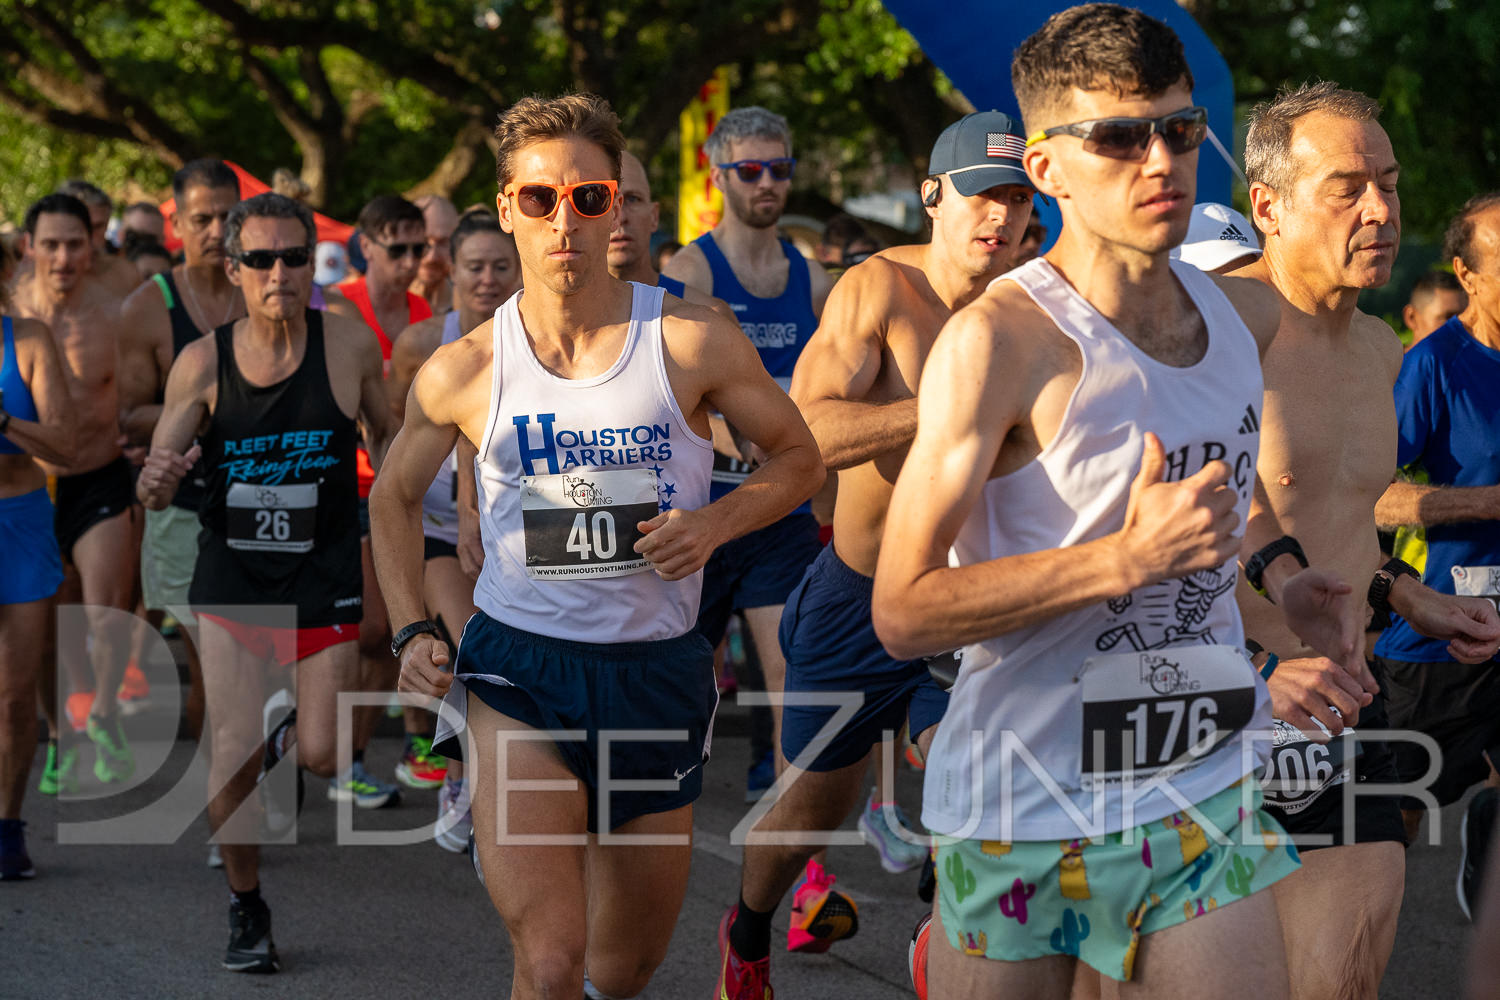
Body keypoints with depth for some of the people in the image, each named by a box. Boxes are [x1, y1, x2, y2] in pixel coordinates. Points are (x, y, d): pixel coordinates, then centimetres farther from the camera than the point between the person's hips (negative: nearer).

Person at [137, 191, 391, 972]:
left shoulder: (349, 346, -11)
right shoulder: (202, 363, -10)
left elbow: (387, 437, 7)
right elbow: (153, 486, -6)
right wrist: (157, 482, -29)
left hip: (326, 580, 0)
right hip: (231, 582, 0)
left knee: (321, 758, -3)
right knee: (231, 758, -6)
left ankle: (296, 732, 35)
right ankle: (246, 909, 16)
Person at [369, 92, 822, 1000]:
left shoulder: (692, 343, -6)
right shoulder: (464, 372, -3)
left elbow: (800, 459, 6)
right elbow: (395, 496, 15)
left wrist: (714, 523, -13)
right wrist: (410, 630, 2)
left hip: (658, 672, 2)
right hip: (518, 669, -1)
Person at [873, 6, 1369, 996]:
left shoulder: (1250, 318, 5)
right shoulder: (998, 339, -15)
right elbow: (904, 612, -18)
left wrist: (1274, 577, 10)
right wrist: (1127, 560, -23)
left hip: (1206, 799, 5)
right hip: (1024, 804, -5)